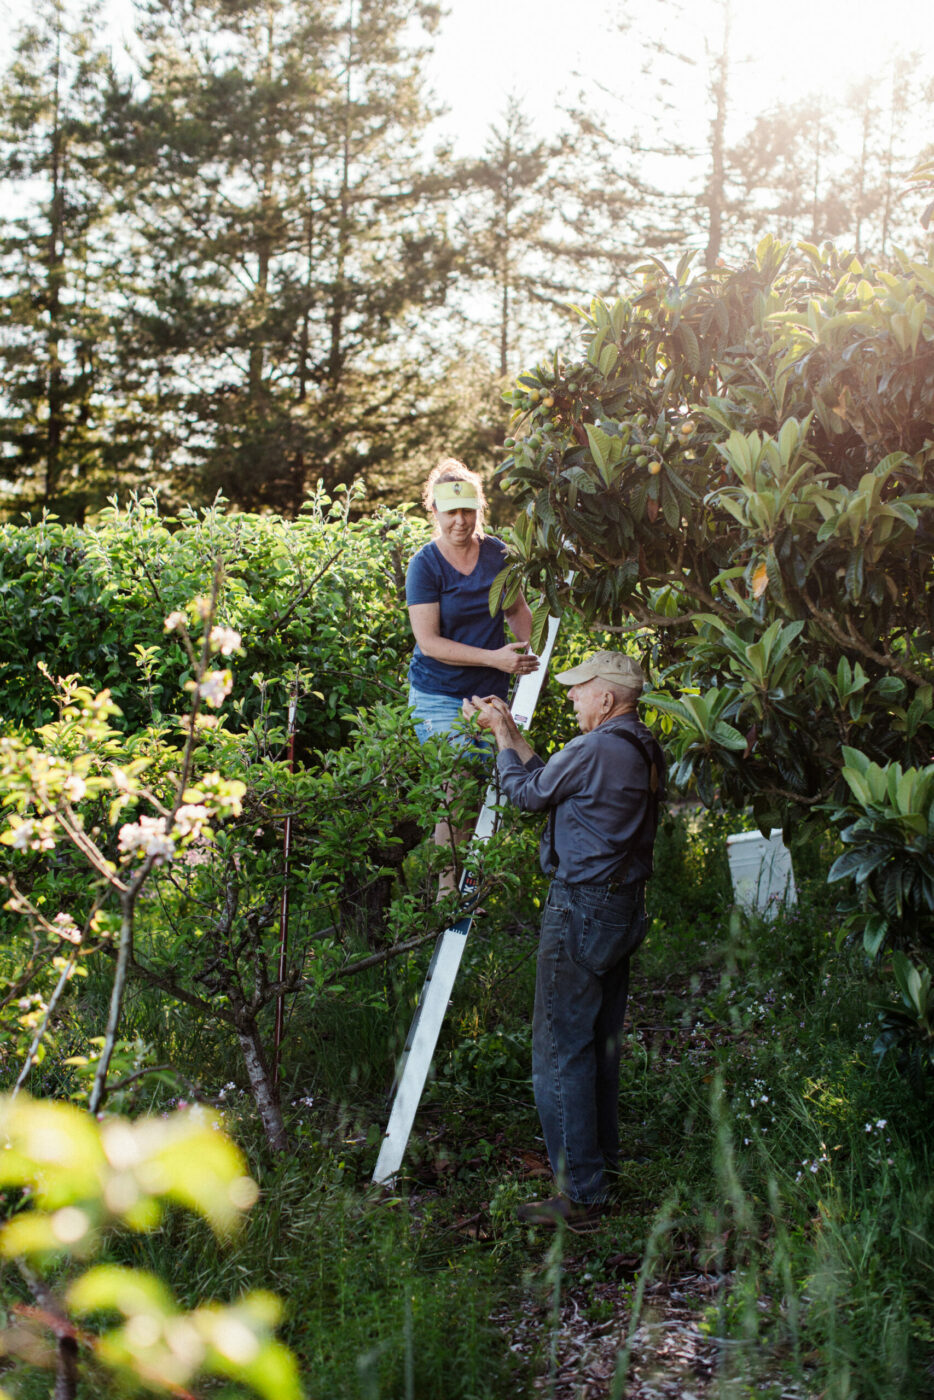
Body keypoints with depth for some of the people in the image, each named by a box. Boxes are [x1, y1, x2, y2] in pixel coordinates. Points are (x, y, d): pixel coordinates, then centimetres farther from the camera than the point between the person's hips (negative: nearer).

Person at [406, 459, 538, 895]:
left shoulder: (498, 553, 3)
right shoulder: (425, 565, -9)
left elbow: (518, 609, 21)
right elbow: (428, 642, -15)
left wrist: (525, 651, 2)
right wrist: (493, 658, -22)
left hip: (492, 694, 4)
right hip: (440, 698, -4)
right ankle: (449, 890, 2)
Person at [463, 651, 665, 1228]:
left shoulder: (594, 751, -20)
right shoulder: (646, 752, 9)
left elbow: (528, 793, -5)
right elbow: (552, 781, 16)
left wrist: (502, 735, 9)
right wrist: (511, 731, 18)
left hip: (582, 910, -10)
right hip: (625, 906, 10)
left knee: (561, 1050, -4)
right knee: (602, 1041, 21)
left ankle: (581, 1195, 0)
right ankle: (602, 1158, 34)